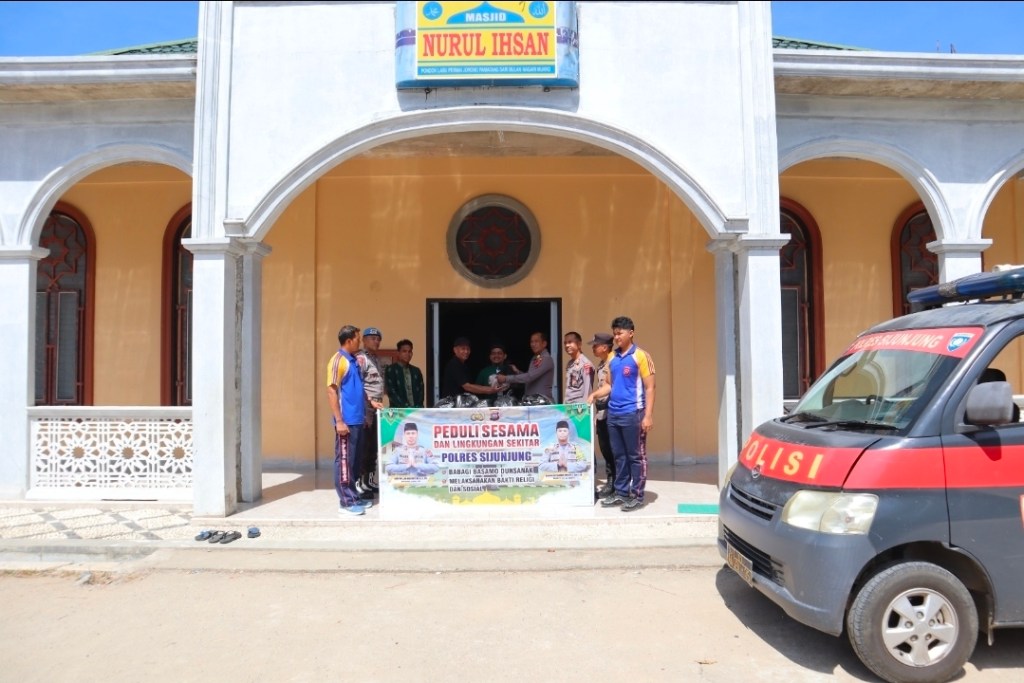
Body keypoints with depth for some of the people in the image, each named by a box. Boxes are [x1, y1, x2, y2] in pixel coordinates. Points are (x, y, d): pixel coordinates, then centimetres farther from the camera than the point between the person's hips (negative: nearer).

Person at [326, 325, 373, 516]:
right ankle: (346, 502, 3)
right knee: (344, 460, -2)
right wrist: (339, 420, -19)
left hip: (357, 419, 9)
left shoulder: (353, 360, 14)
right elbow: (331, 391, -15)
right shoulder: (338, 360, -11)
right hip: (347, 421, -9)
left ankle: (354, 497, 22)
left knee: (355, 460, 13)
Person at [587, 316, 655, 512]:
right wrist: (595, 395, 2)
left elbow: (649, 388, -7)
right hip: (613, 414, 6)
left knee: (636, 456, 3)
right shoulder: (612, 358, 13)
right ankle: (621, 493, 22)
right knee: (619, 456, 13)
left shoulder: (640, 356, -5)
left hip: (632, 414, -6)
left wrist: (648, 415, -14)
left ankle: (637, 495, 11)